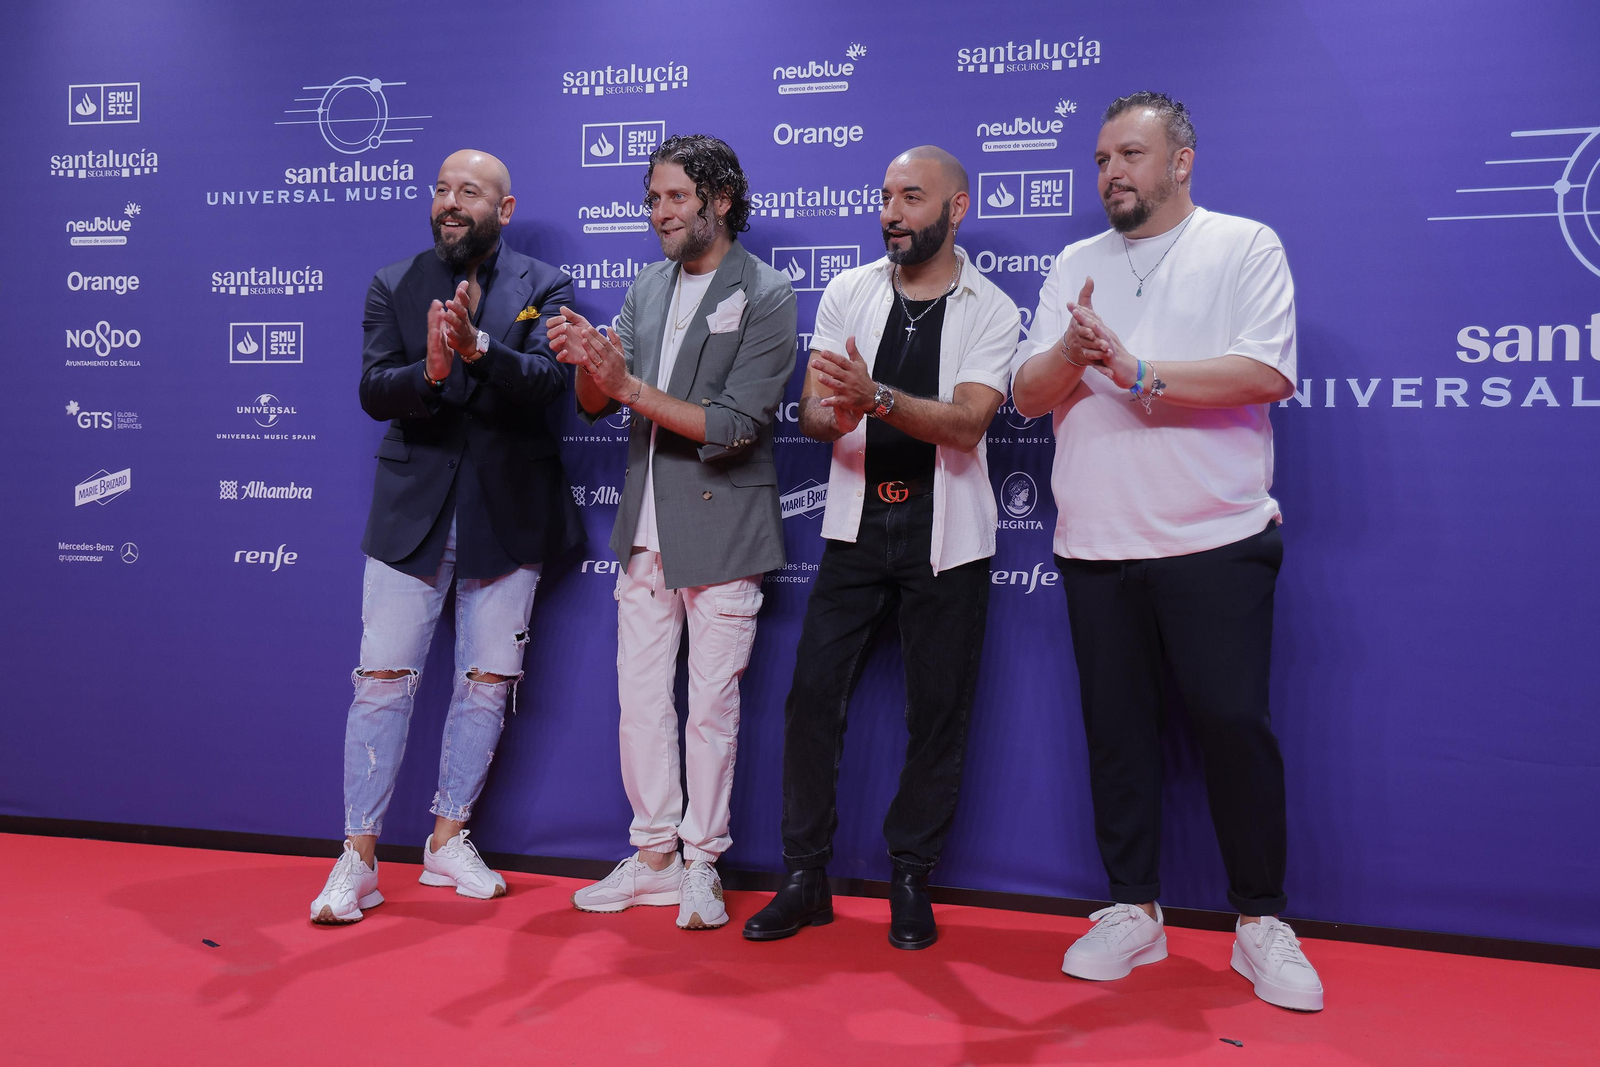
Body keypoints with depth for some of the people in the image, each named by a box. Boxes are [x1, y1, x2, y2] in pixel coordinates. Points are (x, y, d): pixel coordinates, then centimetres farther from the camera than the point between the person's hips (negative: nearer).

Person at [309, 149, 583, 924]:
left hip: (506, 512, 1)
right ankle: (358, 856, 10)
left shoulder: (543, 288, 2)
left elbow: (547, 383, -14)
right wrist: (428, 371, -28)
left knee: (488, 681, 8)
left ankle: (447, 840, 24)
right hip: (413, 510, 0)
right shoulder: (393, 286, 5)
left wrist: (478, 347, -31)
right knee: (385, 680, -1)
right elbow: (372, 392, -7)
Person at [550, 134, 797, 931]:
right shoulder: (648, 288, 10)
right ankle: (655, 856, 25)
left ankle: (702, 864, 19)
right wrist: (587, 361, -14)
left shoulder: (766, 296, -9)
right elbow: (597, 404, 8)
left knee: (711, 704, 4)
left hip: (720, 529, -6)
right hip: (646, 527, 6)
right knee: (640, 698, 11)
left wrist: (629, 386, -21)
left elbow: (735, 427, -18)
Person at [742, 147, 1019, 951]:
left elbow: (966, 422, -14)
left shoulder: (991, 309, 0)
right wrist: (835, 415, -23)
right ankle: (806, 877, 12)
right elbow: (809, 411, 1)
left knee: (937, 711, 3)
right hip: (857, 523, 2)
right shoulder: (848, 292, 8)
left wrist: (877, 395, -29)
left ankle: (910, 883, 19)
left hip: (944, 536, -2)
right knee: (811, 695, -2)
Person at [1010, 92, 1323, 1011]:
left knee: (1234, 722, -3)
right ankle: (1134, 910, 21)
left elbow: (1266, 373, -12)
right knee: (1117, 728, 8)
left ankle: (1262, 921, 14)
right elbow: (1029, 394, 7)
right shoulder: (1076, 266, 15)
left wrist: (1137, 369, -16)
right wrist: (1072, 351, -13)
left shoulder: (1245, 246, 3)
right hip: (1096, 546, 4)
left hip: (1215, 540, -4)